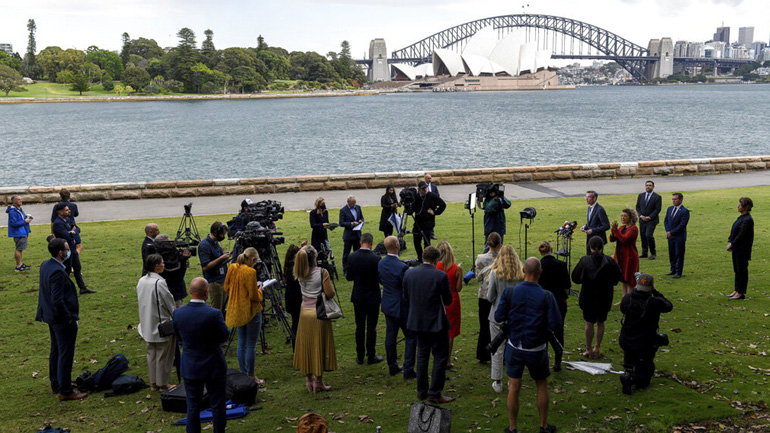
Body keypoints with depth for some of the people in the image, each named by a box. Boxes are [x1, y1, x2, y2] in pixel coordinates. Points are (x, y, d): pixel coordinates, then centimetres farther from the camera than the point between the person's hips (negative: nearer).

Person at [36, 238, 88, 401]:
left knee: (55, 351, 22)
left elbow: (42, 289, 14)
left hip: (51, 316, 10)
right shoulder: (57, 272, -27)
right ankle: (65, 391, 8)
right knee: (65, 354, 0)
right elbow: (57, 300, -28)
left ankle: (56, 384, 36)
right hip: (62, 318, -10)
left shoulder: (45, 265, 3)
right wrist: (69, 318, -17)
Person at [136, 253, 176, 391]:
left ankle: (153, 383, 25)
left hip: (147, 325, 8)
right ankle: (163, 384, 14)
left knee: (151, 354, 16)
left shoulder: (141, 281, 2)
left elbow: (140, 301, 12)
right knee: (163, 355, 5)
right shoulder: (159, 282, -22)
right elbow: (170, 304, -16)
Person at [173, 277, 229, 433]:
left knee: (193, 407, 15)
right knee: (218, 406, 13)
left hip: (190, 367, 3)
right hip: (213, 367, -3)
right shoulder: (214, 314, -24)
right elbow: (224, 336, -10)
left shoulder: (178, 313, -10)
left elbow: (179, 337, 4)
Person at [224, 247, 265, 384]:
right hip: (251, 311, -7)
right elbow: (254, 296, -19)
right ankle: (250, 375, 11)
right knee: (251, 345, 3)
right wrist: (259, 290, 1)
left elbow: (226, 288, 10)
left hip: (237, 310, 7)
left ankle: (242, 372, 26)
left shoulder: (232, 268, 0)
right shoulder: (250, 272, -21)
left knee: (241, 342, 18)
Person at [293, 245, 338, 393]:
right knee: (319, 346, 5)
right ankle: (318, 381, 10)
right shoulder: (322, 272, -16)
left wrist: (302, 251, 12)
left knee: (306, 346, 14)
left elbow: (297, 262, 23)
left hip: (305, 312, 5)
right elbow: (330, 294, -13)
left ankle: (308, 379, 22)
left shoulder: (300, 273, -2)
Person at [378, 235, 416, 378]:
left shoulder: (380, 263, -4)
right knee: (410, 337, 6)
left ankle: (392, 367, 27)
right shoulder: (402, 267, -26)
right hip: (401, 307, -7)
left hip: (387, 306, 7)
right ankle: (408, 370, 6)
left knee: (390, 336, 16)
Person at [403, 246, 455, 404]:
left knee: (422, 355, 19)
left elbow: (406, 298, 6)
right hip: (436, 323, -5)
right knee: (440, 357, 7)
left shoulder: (409, 273, -4)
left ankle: (421, 391, 26)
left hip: (417, 321, 5)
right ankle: (435, 394, 10)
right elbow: (448, 301, -9)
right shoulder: (441, 276, -18)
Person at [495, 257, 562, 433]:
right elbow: (556, 324, -16)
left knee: (513, 388, 10)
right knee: (542, 386, 19)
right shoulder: (546, 296, -15)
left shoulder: (509, 292, -12)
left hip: (514, 347, 1)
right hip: (537, 349, -1)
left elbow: (499, 318, -6)